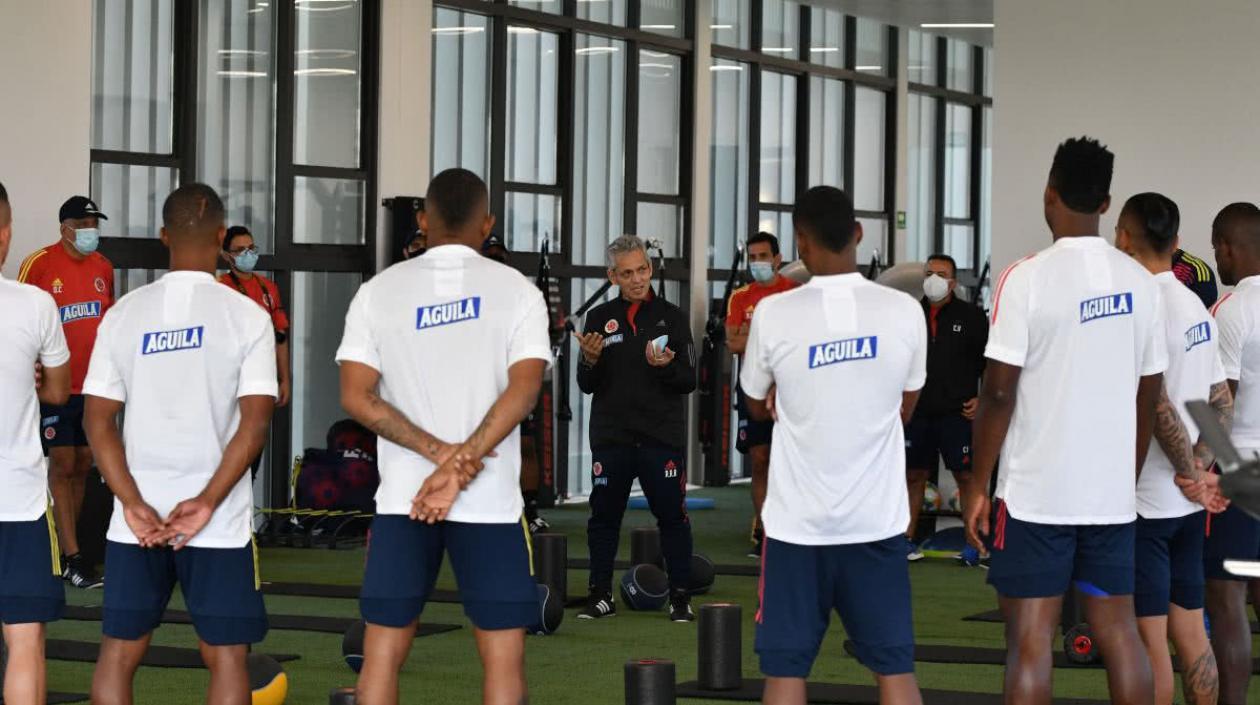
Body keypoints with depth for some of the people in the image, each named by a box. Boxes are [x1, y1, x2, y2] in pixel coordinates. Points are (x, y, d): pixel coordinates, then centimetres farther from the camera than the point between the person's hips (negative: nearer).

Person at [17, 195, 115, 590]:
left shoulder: (103, 267, 8)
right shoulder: (40, 264, -9)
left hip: (94, 386, 6)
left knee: (83, 466, 9)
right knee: (63, 465, -6)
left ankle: (68, 543, 18)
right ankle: (72, 558, -6)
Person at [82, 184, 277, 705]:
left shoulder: (125, 313, 3)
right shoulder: (246, 315, -5)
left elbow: (97, 420, -1)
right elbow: (255, 422, -12)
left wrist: (133, 504, -6)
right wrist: (207, 503, -12)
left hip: (136, 519, 2)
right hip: (220, 523, -2)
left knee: (119, 651, 11)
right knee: (225, 655, 6)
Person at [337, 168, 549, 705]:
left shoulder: (379, 292, 4)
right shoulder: (516, 290, -1)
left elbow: (356, 396, -4)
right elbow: (523, 388, -14)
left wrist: (439, 453, -8)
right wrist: (459, 466, -17)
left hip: (402, 498, 2)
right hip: (490, 500, -2)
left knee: (382, 651, 8)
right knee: (503, 655, 5)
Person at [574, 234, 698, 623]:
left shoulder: (672, 317, 3)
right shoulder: (599, 318, 6)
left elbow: (688, 381, 1)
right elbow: (586, 384, 5)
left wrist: (666, 367, -19)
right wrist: (590, 360, -16)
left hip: (662, 437, -1)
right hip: (611, 437, 1)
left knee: (672, 516, 1)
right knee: (604, 517, 7)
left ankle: (680, 597, 10)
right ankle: (601, 595, 17)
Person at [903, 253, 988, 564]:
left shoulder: (971, 316, 0)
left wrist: (982, 398, -5)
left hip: (957, 411, -3)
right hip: (917, 411, 3)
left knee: (966, 475, -3)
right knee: (914, 474, 8)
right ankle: (907, 540, 16)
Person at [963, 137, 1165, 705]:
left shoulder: (1027, 278, -10)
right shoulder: (1139, 283, 5)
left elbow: (999, 393, -11)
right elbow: (1149, 397, 10)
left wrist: (978, 486, -3)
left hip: (1036, 492, -5)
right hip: (1114, 492, 5)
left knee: (1030, 637, -1)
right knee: (1119, 629, 11)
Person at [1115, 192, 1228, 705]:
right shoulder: (1195, 306, 11)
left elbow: (1159, 405, -20)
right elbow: (1222, 402, 14)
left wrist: (1190, 471, -10)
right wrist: (1200, 465, 8)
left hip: (1146, 498, -8)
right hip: (1188, 501, 8)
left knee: (1148, 638, -2)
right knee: (1190, 632, 12)